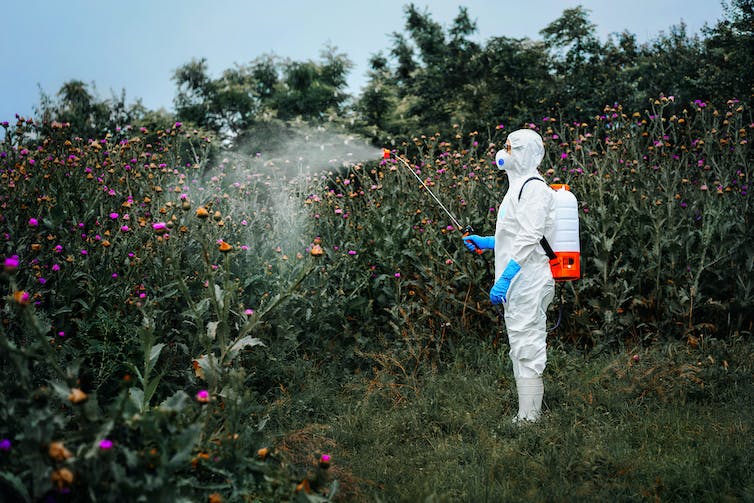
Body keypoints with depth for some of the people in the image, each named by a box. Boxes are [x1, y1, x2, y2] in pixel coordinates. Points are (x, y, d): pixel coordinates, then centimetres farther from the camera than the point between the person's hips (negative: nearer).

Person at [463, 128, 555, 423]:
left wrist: (505, 277, -26)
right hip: (519, 284, 11)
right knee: (522, 350, 13)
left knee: (526, 349, -9)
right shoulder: (520, 186, 19)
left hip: (527, 282, -11)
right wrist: (486, 242, 23)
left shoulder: (533, 187, -12)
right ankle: (528, 417, 19)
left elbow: (530, 238, -22)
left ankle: (527, 420, -6)